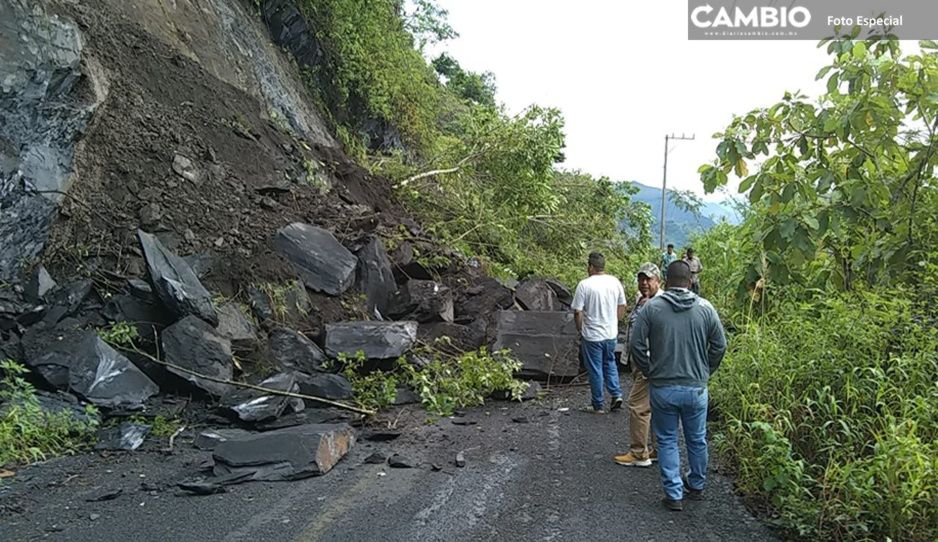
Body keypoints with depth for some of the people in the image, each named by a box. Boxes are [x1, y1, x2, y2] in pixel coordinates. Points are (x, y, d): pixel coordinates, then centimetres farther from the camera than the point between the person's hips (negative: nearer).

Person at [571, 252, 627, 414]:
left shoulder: (584, 285, -16)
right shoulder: (615, 282, 0)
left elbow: (577, 312, -14)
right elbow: (622, 306, 8)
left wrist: (580, 330, 1)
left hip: (592, 335, -5)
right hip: (611, 333, 5)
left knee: (595, 370, 6)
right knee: (610, 363, 24)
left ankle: (598, 405, 15)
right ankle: (616, 394, 12)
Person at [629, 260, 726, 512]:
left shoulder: (651, 307, -8)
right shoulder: (705, 307, -4)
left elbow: (636, 345, -7)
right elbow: (719, 345, 1)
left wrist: (650, 372, 7)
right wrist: (705, 372, 14)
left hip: (662, 388, -1)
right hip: (696, 387, 2)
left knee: (667, 441, 12)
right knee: (697, 440, 19)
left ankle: (674, 494, 15)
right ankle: (697, 486, 37)